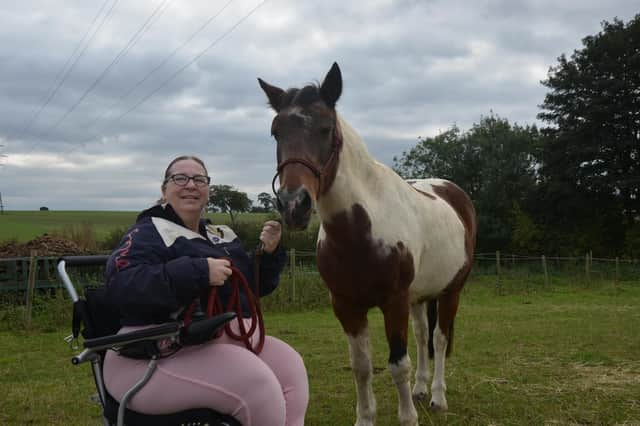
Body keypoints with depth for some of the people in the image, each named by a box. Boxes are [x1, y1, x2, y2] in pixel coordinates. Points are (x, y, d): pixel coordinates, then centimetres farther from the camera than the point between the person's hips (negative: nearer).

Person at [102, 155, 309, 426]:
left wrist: (270, 253, 5)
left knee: (289, 364, -8)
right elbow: (121, 286, -23)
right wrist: (199, 272, -30)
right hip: (161, 352, -8)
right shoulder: (149, 233, -3)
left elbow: (255, 286, 26)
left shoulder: (222, 236, 19)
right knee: (256, 382, -24)